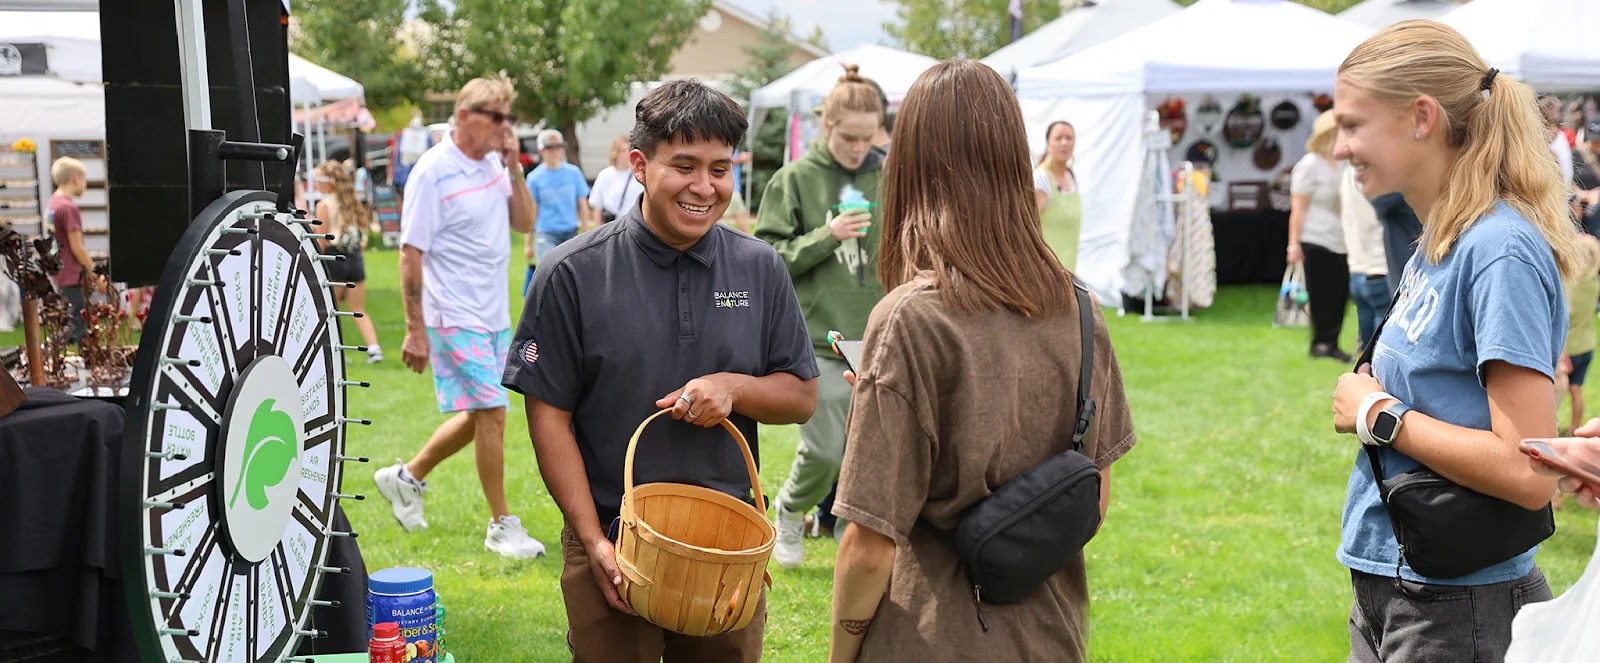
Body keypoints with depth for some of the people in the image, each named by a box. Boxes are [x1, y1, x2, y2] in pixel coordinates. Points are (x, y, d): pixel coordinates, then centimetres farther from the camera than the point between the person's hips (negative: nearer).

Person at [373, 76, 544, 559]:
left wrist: (514, 168, -4)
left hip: (495, 316, 8)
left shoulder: (495, 166, 8)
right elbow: (411, 253, -14)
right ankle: (502, 525, 4)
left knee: (479, 417, 14)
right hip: (455, 318, -8)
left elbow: (525, 223, 9)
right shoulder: (433, 172, -14)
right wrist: (415, 330, -15)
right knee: (491, 413, -8)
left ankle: (406, 479, 33)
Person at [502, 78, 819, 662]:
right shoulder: (573, 274, -7)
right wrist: (594, 542, -11)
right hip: (612, 548, -2)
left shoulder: (760, 270, 2)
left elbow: (802, 397, 8)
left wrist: (733, 387, -13)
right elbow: (549, 417, -5)